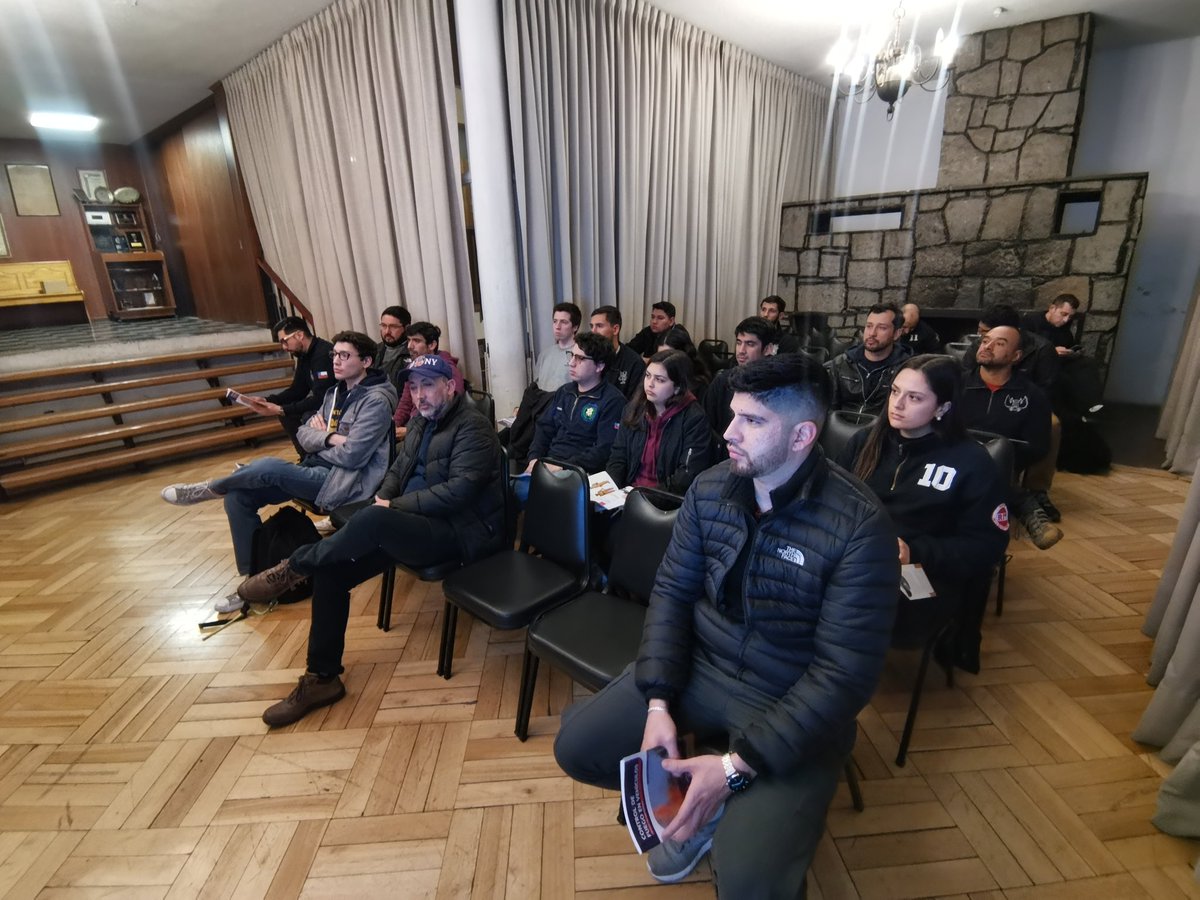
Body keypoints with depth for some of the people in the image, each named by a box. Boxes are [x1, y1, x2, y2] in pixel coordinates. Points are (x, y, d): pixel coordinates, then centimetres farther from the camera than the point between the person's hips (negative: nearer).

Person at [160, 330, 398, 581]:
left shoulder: (376, 401, -14)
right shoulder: (336, 392, 15)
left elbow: (351, 456, -23)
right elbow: (303, 435, 9)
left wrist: (319, 437, -4)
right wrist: (329, 438, -13)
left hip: (342, 480, -9)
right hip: (317, 472, 9)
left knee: (268, 466, -27)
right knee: (238, 497, -2)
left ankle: (211, 489, 4)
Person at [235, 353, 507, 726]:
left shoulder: (473, 427, -13)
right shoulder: (421, 422, 14)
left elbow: (458, 490, -23)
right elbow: (397, 470, 20)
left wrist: (393, 508, -18)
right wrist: (383, 499, -3)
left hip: (459, 532, -8)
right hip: (411, 526, 9)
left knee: (372, 521, -33)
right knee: (330, 569, -7)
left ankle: (292, 568, -7)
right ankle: (322, 678, 6)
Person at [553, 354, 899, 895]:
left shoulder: (859, 526, -21)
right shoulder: (709, 489, -6)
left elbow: (846, 675, -20)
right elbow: (671, 592, -1)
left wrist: (738, 766, -22)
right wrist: (658, 702, -12)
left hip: (795, 706, -4)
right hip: (697, 665, 5)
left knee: (750, 883, -20)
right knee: (576, 747, -4)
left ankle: (723, 801, 14)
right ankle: (697, 803, 18)